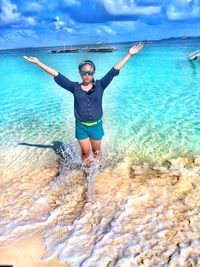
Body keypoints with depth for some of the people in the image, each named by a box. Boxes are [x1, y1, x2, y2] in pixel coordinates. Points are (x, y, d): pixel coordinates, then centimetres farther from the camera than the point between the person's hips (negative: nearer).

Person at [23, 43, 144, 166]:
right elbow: (57, 76, -6)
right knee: (85, 152, 12)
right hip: (81, 126, 0)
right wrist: (38, 62, -7)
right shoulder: (75, 87, -4)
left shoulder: (100, 85, -6)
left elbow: (114, 71, -10)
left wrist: (129, 54, -13)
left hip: (96, 126, 0)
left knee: (97, 151, 18)